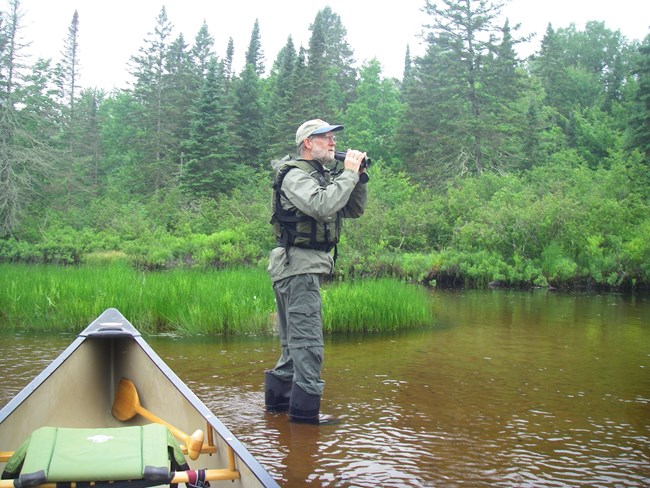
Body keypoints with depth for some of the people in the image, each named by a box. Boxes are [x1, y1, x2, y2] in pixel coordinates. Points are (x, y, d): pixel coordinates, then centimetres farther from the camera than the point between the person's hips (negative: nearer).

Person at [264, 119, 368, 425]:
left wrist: (359, 177, 3)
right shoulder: (295, 175, -10)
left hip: (307, 266, 10)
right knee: (308, 341, -9)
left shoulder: (324, 176, 18)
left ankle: (278, 398, 25)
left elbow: (353, 210, 16)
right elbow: (323, 206, -28)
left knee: (294, 340, 16)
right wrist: (348, 173, -18)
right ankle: (305, 408, -4)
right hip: (298, 264, -10)